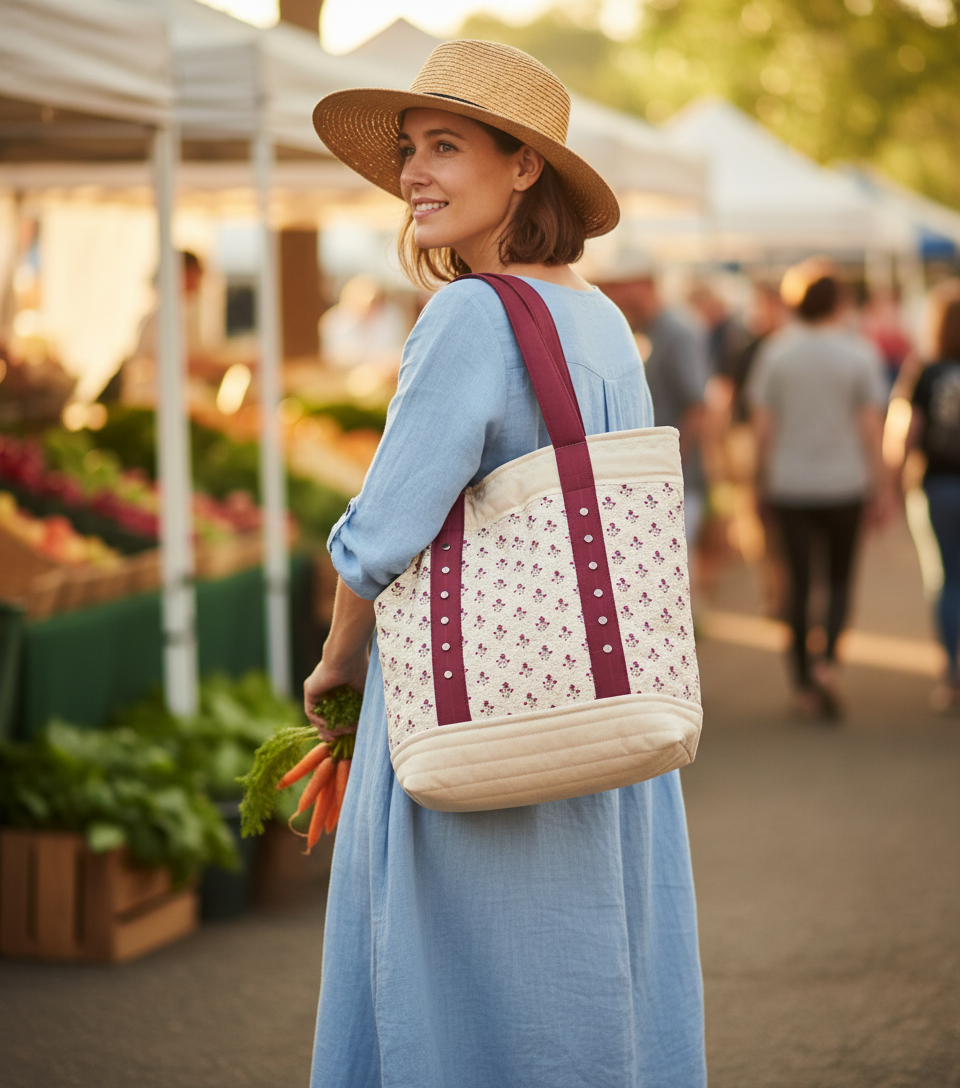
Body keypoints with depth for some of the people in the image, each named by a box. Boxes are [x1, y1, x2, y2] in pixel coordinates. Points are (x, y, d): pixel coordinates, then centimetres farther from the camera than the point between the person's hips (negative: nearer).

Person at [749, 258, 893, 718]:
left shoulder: (775, 351, -1)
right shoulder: (859, 352, -5)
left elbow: (763, 424, -1)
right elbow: (871, 425, -7)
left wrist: (768, 475, 10)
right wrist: (882, 487, 0)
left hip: (790, 485, 1)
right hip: (844, 482, -1)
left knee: (798, 582, 7)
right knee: (840, 579, 11)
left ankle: (804, 682, 10)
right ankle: (828, 661, -10)